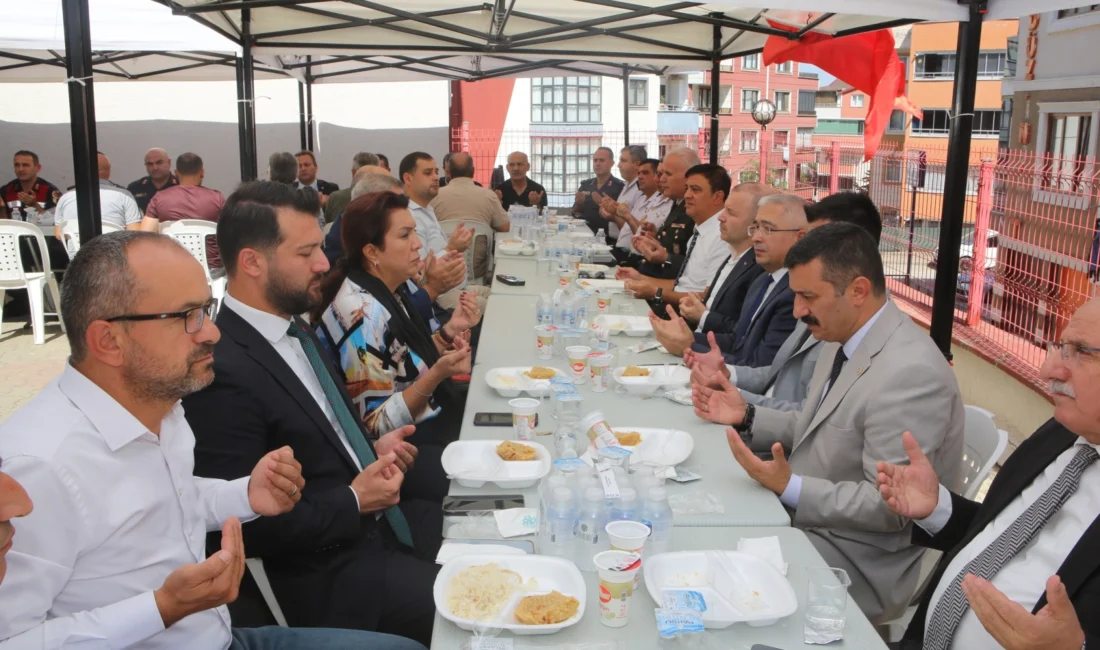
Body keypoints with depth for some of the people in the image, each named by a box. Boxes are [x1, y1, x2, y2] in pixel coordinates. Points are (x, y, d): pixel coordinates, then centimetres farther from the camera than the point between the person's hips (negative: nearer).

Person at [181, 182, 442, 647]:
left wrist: (373, 450, 1)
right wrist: (354, 500, -14)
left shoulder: (295, 328, 6)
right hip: (328, 571, -8)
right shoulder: (223, 371, -22)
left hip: (387, 521, 8)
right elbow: (245, 524, -21)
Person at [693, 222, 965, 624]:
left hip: (856, 559, -8)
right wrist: (747, 417, 2)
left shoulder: (910, 373, -26)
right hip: (806, 518, 8)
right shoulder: (843, 339, 3)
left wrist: (789, 487, -28)